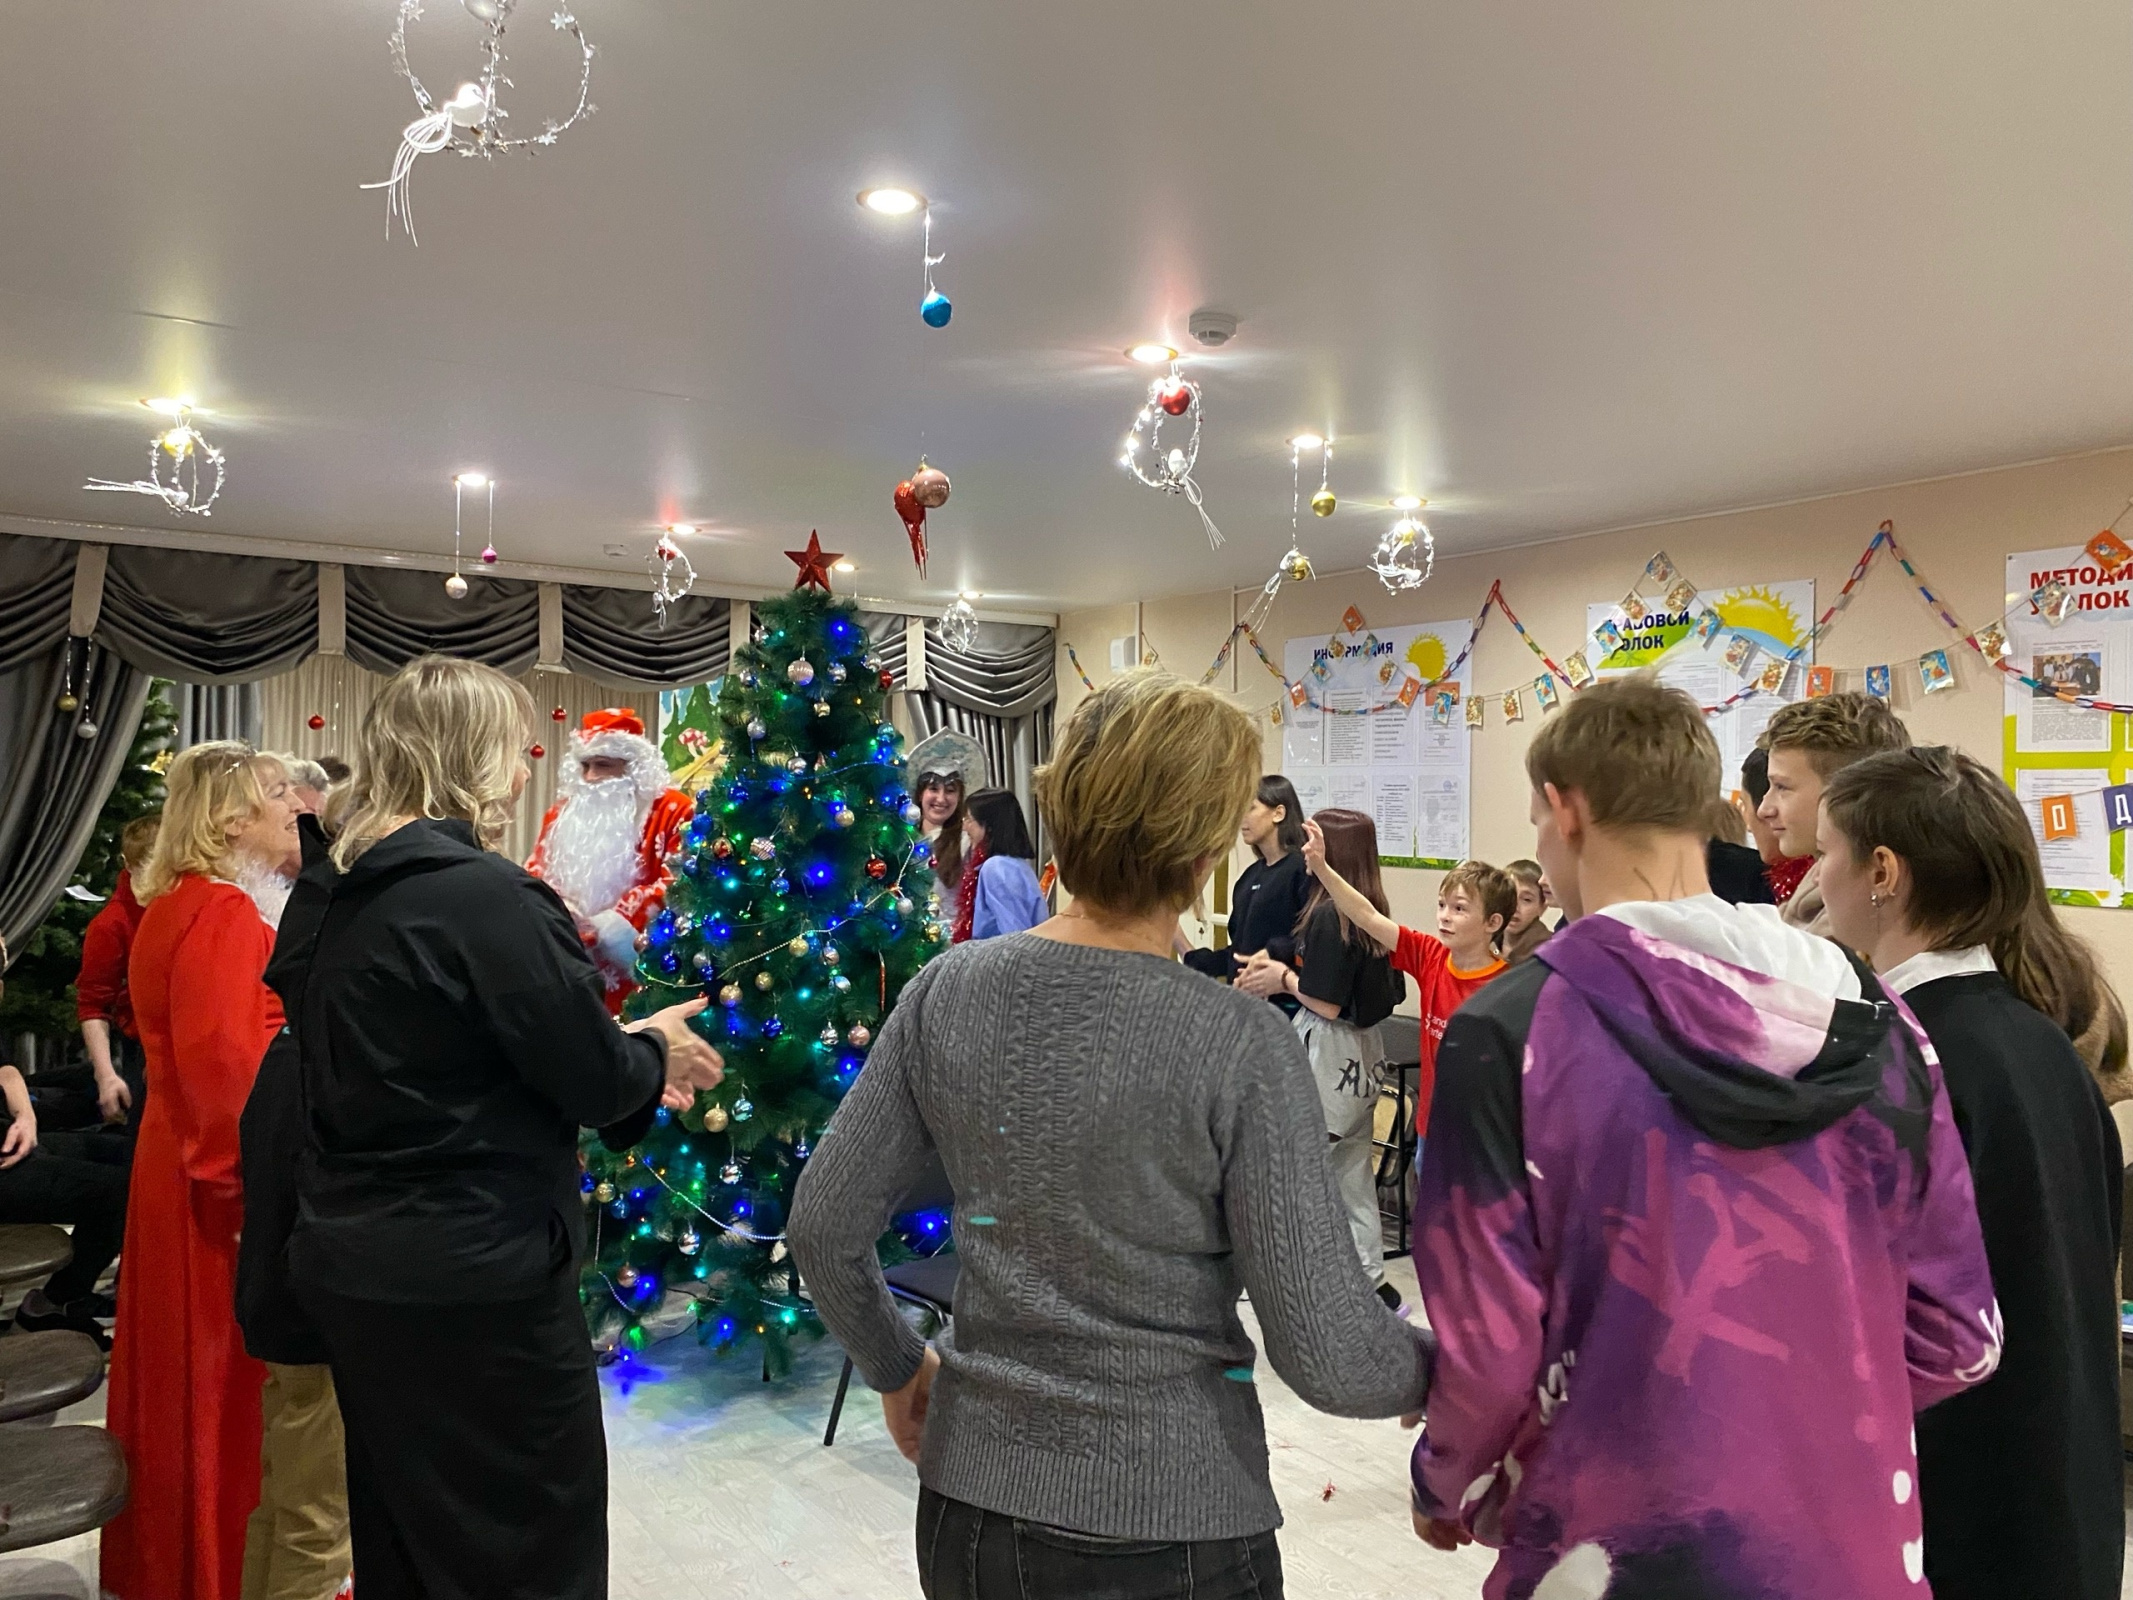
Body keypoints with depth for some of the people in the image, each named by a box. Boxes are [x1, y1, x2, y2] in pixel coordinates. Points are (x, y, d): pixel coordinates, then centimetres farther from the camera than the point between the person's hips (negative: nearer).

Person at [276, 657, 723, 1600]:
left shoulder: (321, 898, 5)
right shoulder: (490, 897, -22)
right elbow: (592, 1079, -18)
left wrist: (627, 1067, 12)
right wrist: (654, 1051, 4)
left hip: (347, 1266, 9)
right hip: (477, 1282, -8)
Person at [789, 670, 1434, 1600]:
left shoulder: (949, 991, -9)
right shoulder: (1241, 1046, -21)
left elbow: (822, 1227, -2)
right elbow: (1328, 1357, -18)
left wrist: (894, 1366, 15)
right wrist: (1445, 1366, 3)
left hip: (971, 1502, 4)